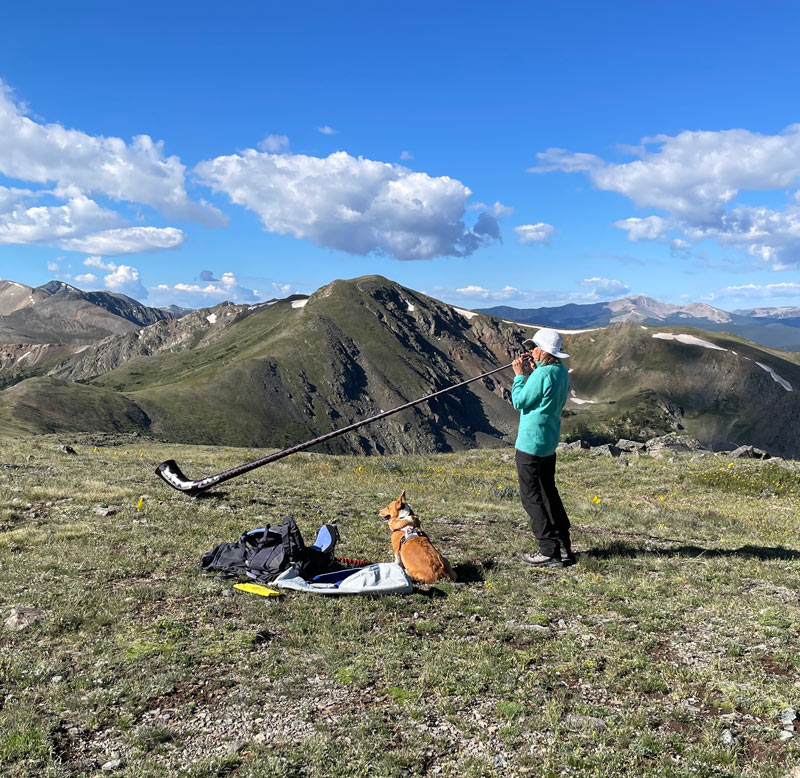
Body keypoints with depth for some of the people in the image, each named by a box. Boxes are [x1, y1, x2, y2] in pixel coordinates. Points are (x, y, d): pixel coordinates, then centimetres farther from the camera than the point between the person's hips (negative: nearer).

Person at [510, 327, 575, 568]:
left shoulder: (542, 374, -21)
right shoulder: (562, 372, 8)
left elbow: (519, 402, -15)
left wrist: (520, 375, -5)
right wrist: (531, 372, 11)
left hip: (531, 442, -10)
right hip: (550, 441, 10)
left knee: (531, 496, -1)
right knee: (549, 492, 18)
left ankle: (549, 551, 2)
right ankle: (564, 548, 23)